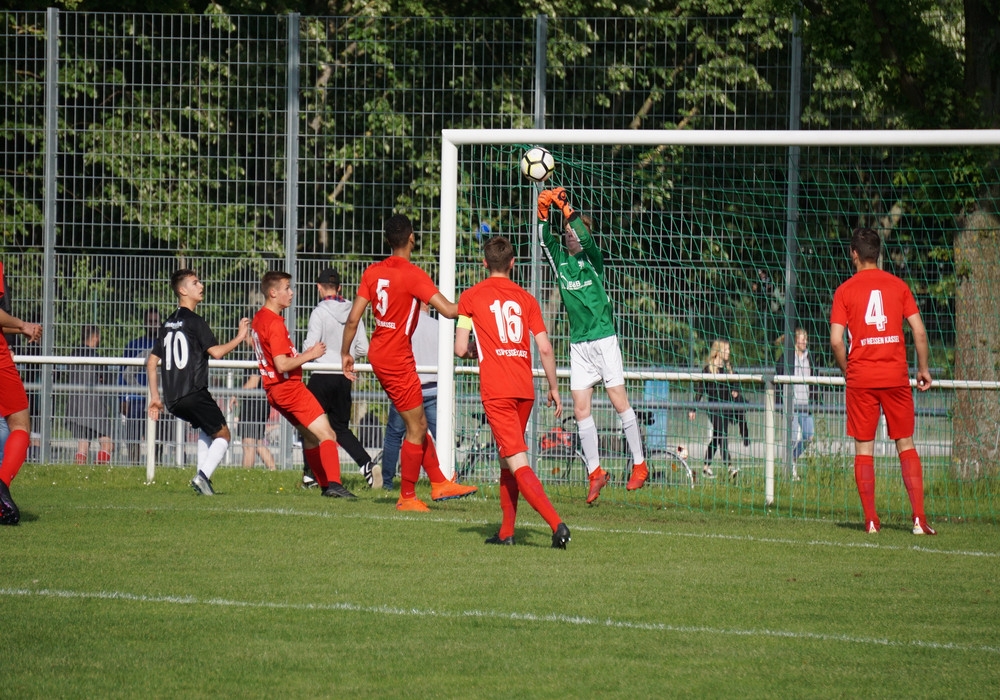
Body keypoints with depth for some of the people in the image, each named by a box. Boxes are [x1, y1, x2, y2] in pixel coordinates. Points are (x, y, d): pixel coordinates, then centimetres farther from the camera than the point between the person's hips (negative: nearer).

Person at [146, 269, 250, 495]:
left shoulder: (168, 324, 17)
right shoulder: (195, 321, -7)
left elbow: (151, 361, 18)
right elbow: (216, 352, -14)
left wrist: (155, 397, 20)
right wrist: (240, 337, 0)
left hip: (173, 400, 8)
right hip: (194, 393, -8)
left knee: (207, 429, 28)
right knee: (223, 434, 1)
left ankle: (203, 477, 13)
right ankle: (203, 476, -18)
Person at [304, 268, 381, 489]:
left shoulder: (320, 312, -12)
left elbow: (310, 348, -14)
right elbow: (363, 348, 4)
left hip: (322, 376, -5)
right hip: (344, 377, 5)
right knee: (341, 427, 14)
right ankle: (367, 464, -5)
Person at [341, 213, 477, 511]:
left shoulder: (373, 272, 2)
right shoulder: (413, 275, -18)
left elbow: (353, 319, 2)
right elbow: (448, 310, -24)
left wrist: (345, 353, 13)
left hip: (378, 353, 8)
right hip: (397, 360, -8)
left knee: (418, 421, 17)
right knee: (416, 428, 3)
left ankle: (439, 483, 23)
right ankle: (407, 497, 9)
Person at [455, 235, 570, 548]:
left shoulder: (471, 297, 2)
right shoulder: (526, 299, 10)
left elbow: (460, 349, 0)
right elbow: (545, 348, 4)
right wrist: (554, 388, 14)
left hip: (496, 390, -5)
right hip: (525, 388, 5)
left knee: (517, 463, -11)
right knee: (507, 458, 21)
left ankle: (557, 524, -27)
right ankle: (506, 532, 23)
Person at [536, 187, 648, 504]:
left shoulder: (592, 258, -3)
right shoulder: (560, 258, 8)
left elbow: (584, 238, -22)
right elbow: (545, 239, -7)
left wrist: (565, 207, -22)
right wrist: (544, 207, -18)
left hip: (603, 339, -4)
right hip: (579, 344, 4)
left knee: (620, 403, -3)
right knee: (581, 409, 0)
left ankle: (639, 465, 6)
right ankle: (595, 472, 8)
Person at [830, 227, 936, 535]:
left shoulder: (845, 291, 0)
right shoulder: (898, 286, 4)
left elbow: (836, 340, -7)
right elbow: (919, 331, 0)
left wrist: (847, 371, 9)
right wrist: (923, 369, 11)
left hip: (861, 378, -1)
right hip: (896, 376, 1)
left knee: (864, 448, 5)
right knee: (906, 445, 7)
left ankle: (870, 519, 1)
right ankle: (919, 518, -3)